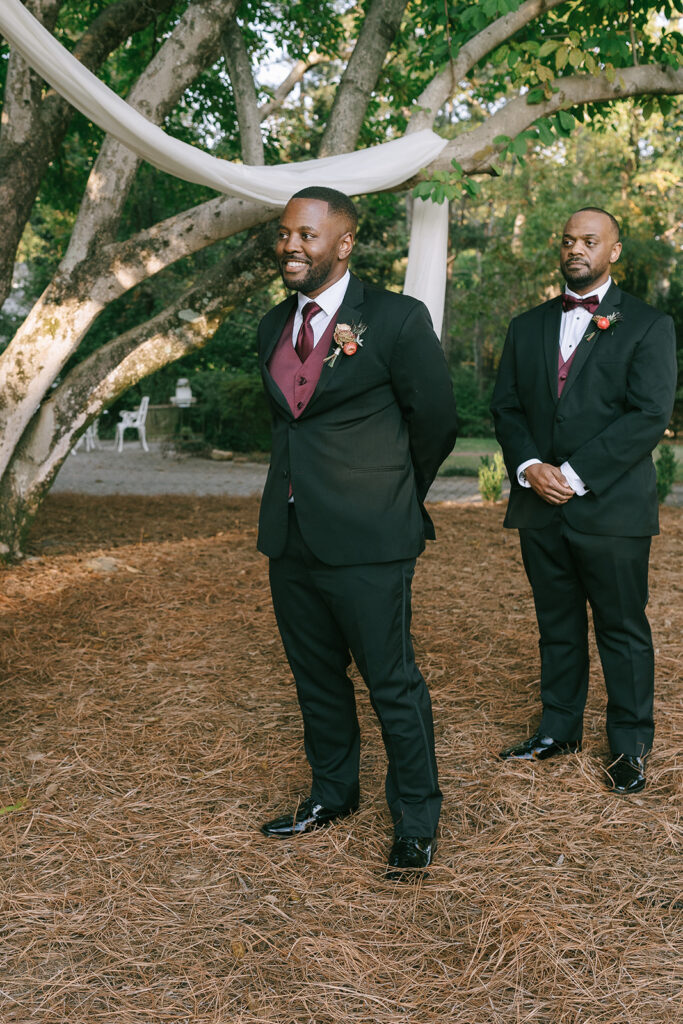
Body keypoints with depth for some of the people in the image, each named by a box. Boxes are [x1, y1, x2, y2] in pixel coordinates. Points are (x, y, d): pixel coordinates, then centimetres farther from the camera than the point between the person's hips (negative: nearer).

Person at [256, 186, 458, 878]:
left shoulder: (397, 319, -9)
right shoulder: (274, 326, 11)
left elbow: (436, 423, -1)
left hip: (367, 542, -6)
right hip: (290, 536, 7)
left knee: (393, 685, 2)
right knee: (315, 677, 18)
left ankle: (416, 822, 19)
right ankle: (332, 794, 37)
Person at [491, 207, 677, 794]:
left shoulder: (648, 326, -1)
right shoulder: (528, 327, 14)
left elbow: (649, 416, -11)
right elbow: (506, 408, 10)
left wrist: (574, 474, -16)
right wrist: (530, 467, -9)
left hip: (612, 507, -4)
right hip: (540, 506, 4)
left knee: (623, 630, 5)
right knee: (557, 627, 14)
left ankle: (630, 746, 17)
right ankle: (560, 729, 28)